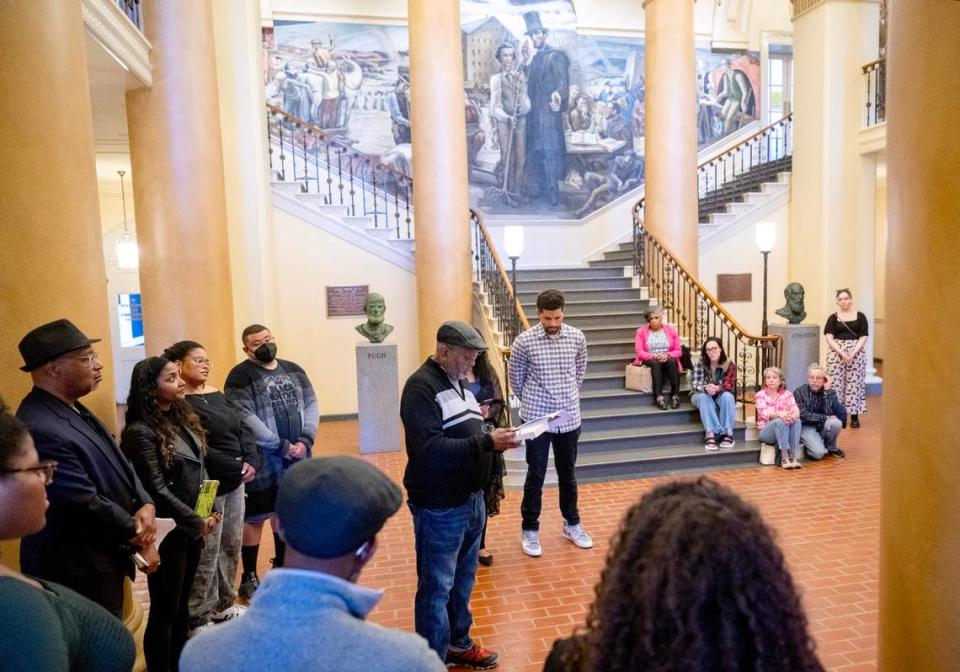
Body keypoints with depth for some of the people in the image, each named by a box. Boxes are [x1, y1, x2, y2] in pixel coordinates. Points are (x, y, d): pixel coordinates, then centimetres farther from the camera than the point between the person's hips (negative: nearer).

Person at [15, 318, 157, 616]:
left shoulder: (73, 409, 5)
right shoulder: (41, 430, -28)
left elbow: (121, 466, 9)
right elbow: (86, 506, -27)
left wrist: (146, 506, -9)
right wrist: (137, 532, -11)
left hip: (103, 560, 9)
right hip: (77, 573, -9)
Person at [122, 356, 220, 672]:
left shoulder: (183, 416, 5)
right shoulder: (141, 431, -18)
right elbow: (157, 489, -18)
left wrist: (210, 513, 1)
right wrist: (196, 522, -12)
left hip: (192, 526, 7)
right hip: (168, 531, -7)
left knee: (182, 602, 19)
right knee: (165, 609, 7)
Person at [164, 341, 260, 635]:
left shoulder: (216, 394, 10)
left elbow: (243, 427, 9)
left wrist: (251, 461, -7)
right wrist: (236, 466, -18)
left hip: (235, 482, 8)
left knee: (232, 546, 17)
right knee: (207, 554, 2)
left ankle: (222, 605, 34)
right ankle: (198, 620, 18)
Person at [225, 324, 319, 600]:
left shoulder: (293, 370, 10)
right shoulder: (241, 376, -8)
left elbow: (311, 405, 5)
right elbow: (246, 418, -17)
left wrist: (305, 441, -10)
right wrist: (282, 446, -18)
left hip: (297, 459, 6)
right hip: (263, 462, -5)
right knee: (255, 518, 6)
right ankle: (249, 577, 22)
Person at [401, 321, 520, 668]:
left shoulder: (458, 382, 12)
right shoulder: (421, 387, -18)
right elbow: (430, 450, -27)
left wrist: (496, 438, -3)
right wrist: (487, 442, -29)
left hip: (471, 499, 9)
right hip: (439, 508, -9)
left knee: (463, 580, 22)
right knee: (436, 588, 5)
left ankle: (458, 643, 40)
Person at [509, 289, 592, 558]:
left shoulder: (577, 337, -3)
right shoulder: (523, 342, -13)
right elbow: (516, 380, 1)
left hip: (569, 418, 3)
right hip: (537, 419, -3)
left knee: (568, 474, 17)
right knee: (535, 476, 8)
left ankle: (572, 524, 35)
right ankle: (529, 530, 23)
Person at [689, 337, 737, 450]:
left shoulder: (729, 364, -11)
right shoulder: (699, 364, -15)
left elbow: (729, 385, -21)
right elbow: (695, 384, -20)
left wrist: (717, 388, -43)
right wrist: (706, 388, -43)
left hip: (721, 396, 1)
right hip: (701, 396, -1)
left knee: (727, 396, -32)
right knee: (704, 396, -35)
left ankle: (728, 433, -31)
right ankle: (710, 434, -44)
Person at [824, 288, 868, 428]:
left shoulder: (860, 316, 5)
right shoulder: (833, 318, 6)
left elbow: (863, 337, 0)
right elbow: (829, 338, -3)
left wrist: (853, 352, -13)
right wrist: (841, 352, -15)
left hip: (856, 352, 0)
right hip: (836, 353, 0)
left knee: (854, 383, -1)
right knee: (836, 383, -3)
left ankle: (854, 416, 7)